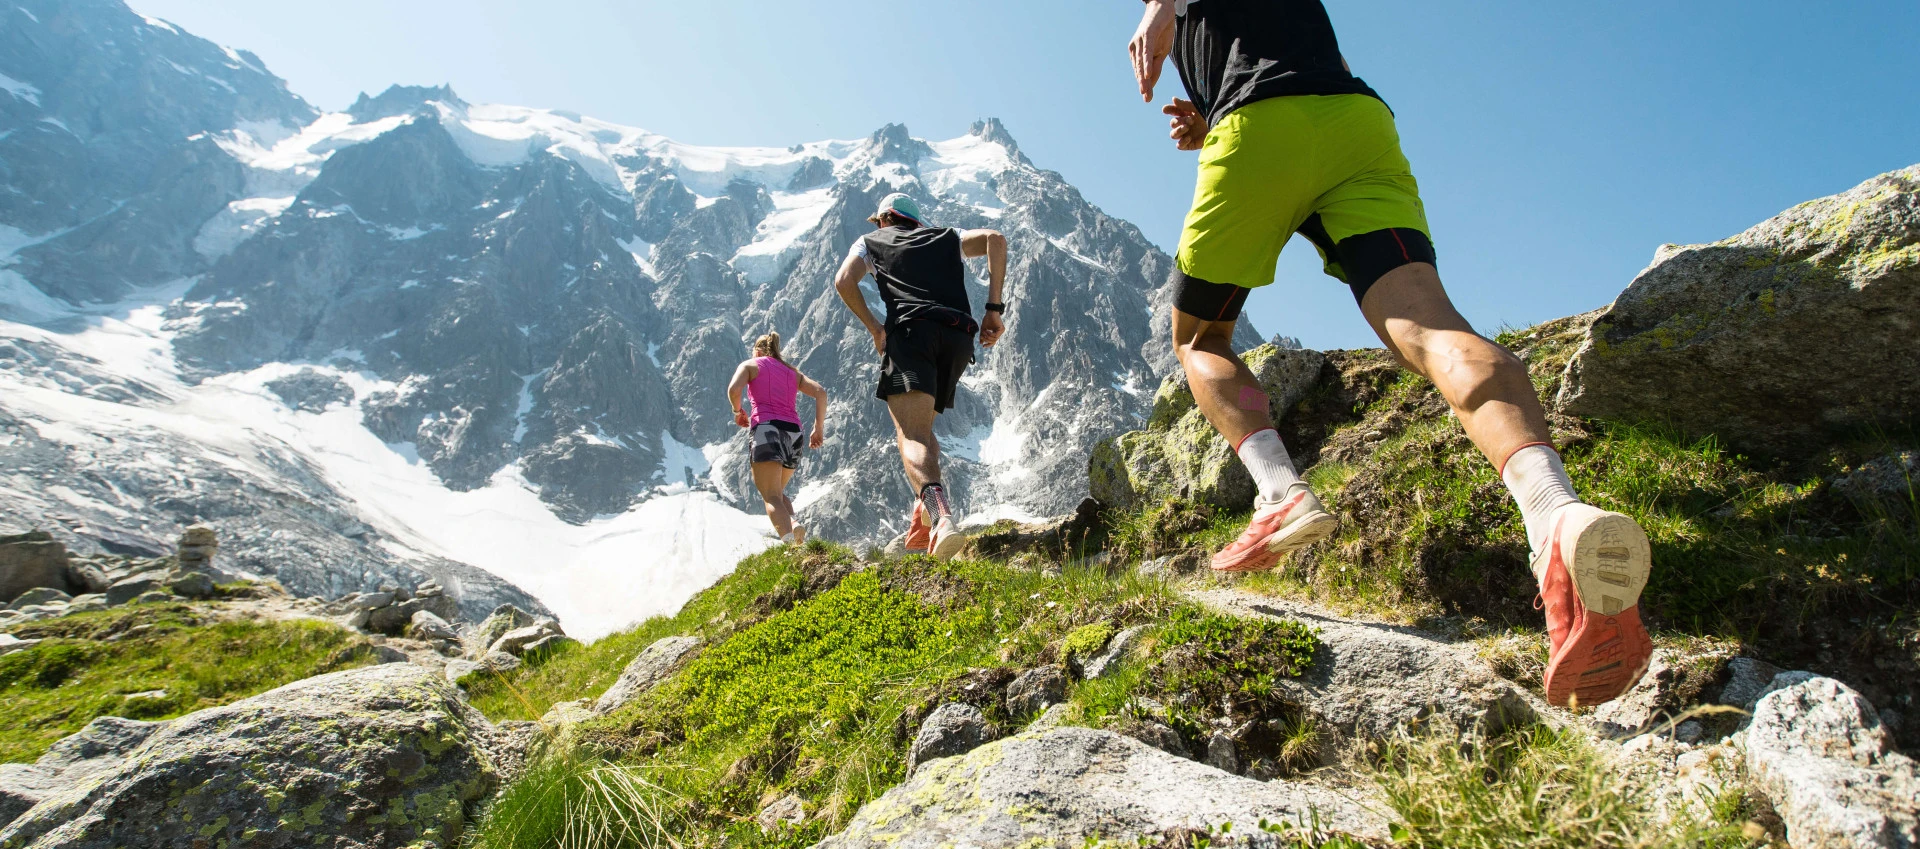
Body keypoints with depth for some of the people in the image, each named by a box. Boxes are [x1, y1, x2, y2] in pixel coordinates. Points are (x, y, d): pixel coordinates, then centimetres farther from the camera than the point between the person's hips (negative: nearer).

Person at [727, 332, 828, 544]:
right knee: (778, 492, 21)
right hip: (794, 433, 5)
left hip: (766, 429, -5)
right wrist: (819, 428, 12)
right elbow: (820, 392, 10)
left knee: (771, 497, -10)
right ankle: (793, 525, -10)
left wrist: (738, 411, 12)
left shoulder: (750, 365, 14)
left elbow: (734, 389, -6)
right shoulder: (792, 372, 25)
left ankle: (789, 538, -38)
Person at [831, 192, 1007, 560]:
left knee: (912, 435, -18)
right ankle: (924, 519, 3)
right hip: (960, 337, 4)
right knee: (921, 426, 20)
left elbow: (844, 282, 6)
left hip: (912, 330, -4)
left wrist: (875, 329, 13)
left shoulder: (870, 242, 27)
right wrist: (994, 309, 8)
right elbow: (995, 238, 13)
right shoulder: (947, 238, 32)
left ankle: (940, 511, -47)